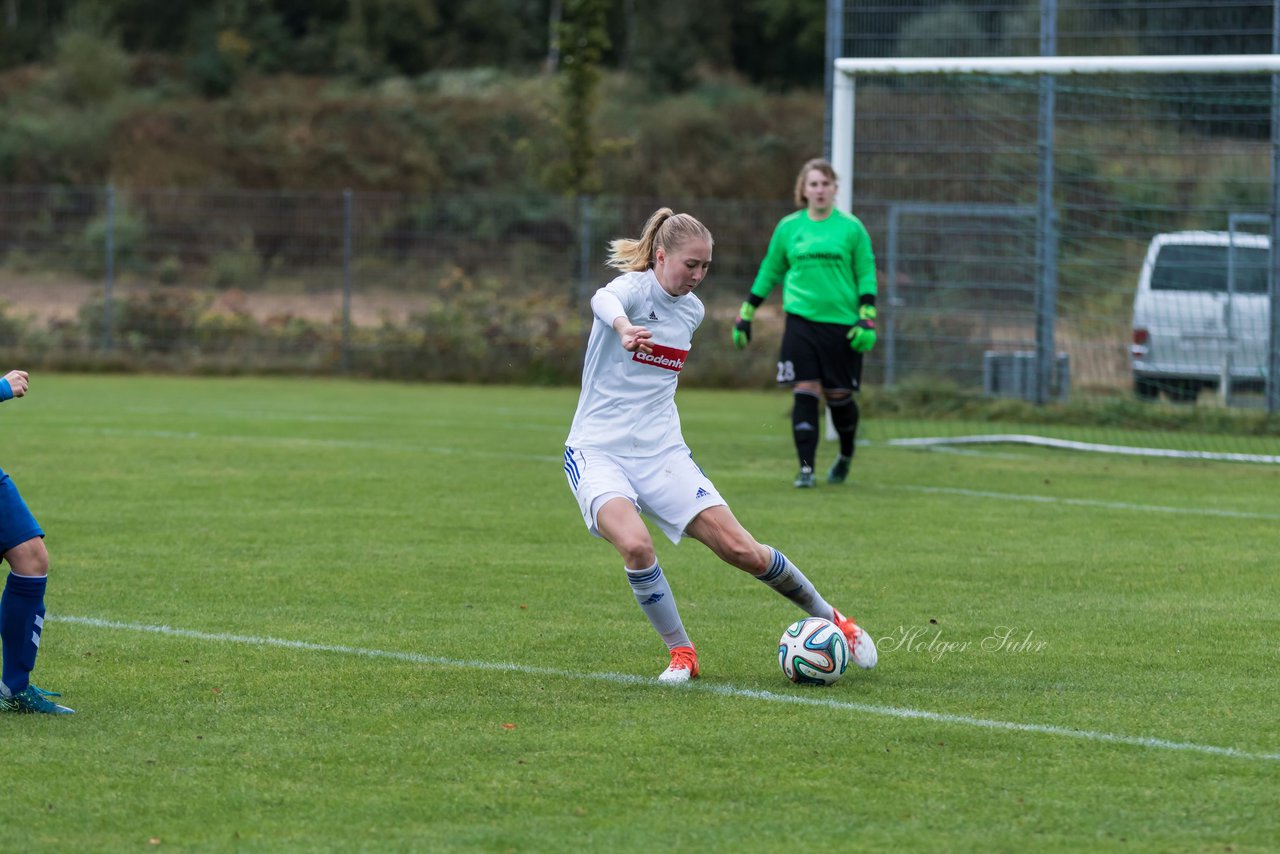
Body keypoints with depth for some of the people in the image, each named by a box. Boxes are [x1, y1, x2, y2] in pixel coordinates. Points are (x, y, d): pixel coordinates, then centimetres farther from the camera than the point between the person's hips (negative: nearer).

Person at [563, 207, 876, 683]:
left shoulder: (692, 310, 8)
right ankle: (681, 652, -12)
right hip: (598, 451, -5)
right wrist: (622, 327, -62)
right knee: (635, 544, -32)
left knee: (741, 550, -7)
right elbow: (603, 301, -39)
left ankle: (831, 620, 15)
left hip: (661, 451, 5)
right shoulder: (635, 287, -12)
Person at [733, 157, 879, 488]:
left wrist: (867, 320, -6)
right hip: (801, 321, 1)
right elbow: (769, 272, 16)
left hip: (842, 324, -1)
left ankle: (846, 456, 32)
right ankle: (806, 468, -5)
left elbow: (866, 275, 4)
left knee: (839, 396, 6)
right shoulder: (788, 228, 7)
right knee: (805, 394, -9)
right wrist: (745, 315, 15)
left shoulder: (851, 228, 1)